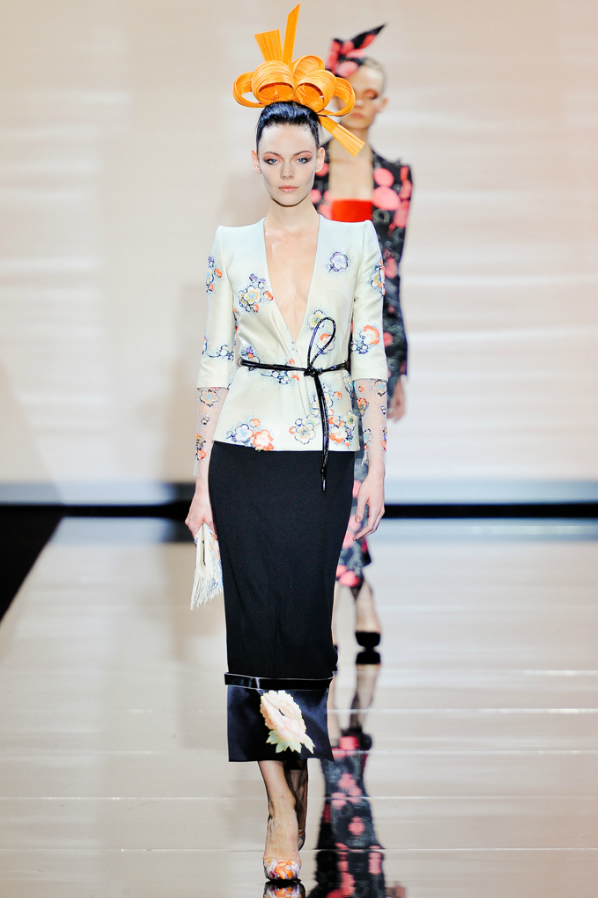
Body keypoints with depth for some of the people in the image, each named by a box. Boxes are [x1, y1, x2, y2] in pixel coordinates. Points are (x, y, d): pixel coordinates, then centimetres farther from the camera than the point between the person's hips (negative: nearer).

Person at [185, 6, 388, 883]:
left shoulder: (357, 240, 4)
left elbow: (370, 358, 3)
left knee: (307, 618, 1)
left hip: (325, 454, 0)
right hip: (248, 452, 0)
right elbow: (215, 362, 5)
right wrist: (201, 477, 2)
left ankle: (293, 784, 18)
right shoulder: (231, 247, 5)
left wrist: (377, 467, -2)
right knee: (257, 621, -4)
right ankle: (283, 809, 3)